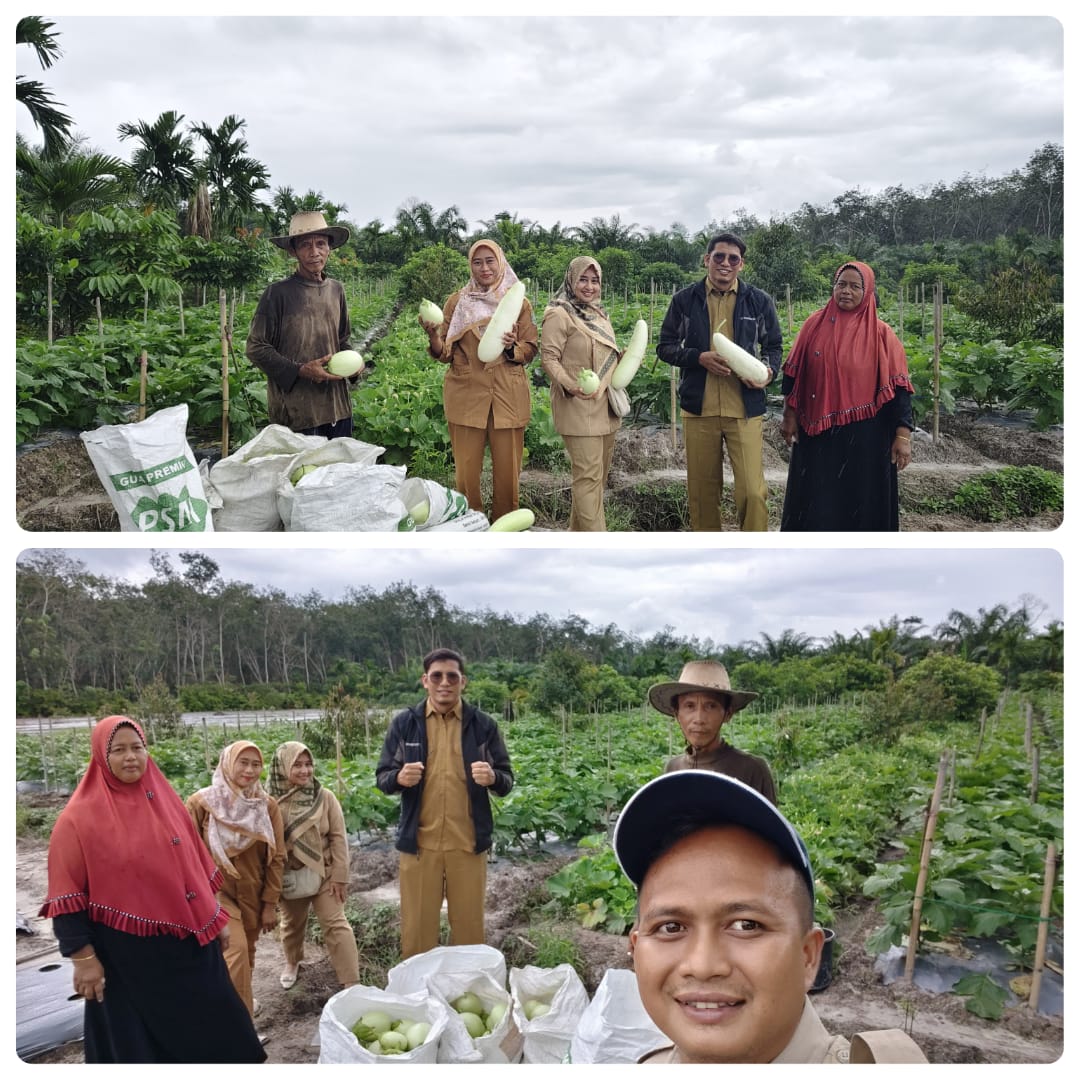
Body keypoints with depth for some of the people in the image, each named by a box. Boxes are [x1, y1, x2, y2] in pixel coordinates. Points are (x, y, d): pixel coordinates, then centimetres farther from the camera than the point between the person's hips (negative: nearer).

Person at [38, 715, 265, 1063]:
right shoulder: (79, 817, -10)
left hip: (187, 941, 5)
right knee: (137, 1043, 8)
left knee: (208, 1025, 14)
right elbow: (67, 897, -11)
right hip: (126, 953, -5)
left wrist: (215, 915, 13)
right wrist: (83, 957, -13)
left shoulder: (165, 800, 5)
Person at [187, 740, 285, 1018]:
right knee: (235, 949, -17)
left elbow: (276, 857, 1)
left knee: (247, 951, 15)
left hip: (253, 895, 4)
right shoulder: (201, 802, -12)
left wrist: (270, 904, 0)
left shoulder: (267, 806, -3)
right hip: (216, 891, -4)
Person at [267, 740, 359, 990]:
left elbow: (338, 837, -7)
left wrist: (339, 875, -9)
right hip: (288, 877, 1)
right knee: (292, 924, 22)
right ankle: (292, 963, 48)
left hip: (323, 874, -1)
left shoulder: (325, 797, -9)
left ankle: (351, 982, 1)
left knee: (336, 925, -2)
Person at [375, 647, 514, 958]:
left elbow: (507, 780, 4)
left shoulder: (483, 725, 1)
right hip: (418, 844, 0)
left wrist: (492, 778, -20)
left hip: (468, 844, 0)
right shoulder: (404, 723, 1)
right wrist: (399, 778, -19)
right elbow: (382, 777, 4)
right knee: (417, 930, 8)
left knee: (469, 928, 10)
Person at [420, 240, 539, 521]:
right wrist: (433, 337, -16)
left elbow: (531, 350, 7)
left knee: (507, 471, 2)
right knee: (466, 471, 0)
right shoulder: (456, 302, 8)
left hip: (508, 397, 0)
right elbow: (446, 353, 5)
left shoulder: (519, 303, 8)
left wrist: (512, 347, -15)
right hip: (466, 395, 0)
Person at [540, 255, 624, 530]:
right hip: (578, 407, -9)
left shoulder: (600, 314, 16)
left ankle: (579, 530, 25)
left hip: (605, 405, 9)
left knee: (600, 474, 13)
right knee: (588, 476, -10)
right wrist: (570, 386, -30)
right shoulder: (559, 315, -10)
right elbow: (549, 357, -15)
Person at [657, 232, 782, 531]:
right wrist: (700, 357, -12)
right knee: (702, 490, 10)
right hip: (698, 408, 1)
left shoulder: (759, 301, 5)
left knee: (752, 491, -8)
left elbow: (774, 346, 14)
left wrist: (769, 371, -9)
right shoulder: (684, 300, 4)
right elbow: (665, 346, 6)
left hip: (745, 409, -1)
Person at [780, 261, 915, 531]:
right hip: (817, 431, 2)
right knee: (814, 502, 7)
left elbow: (898, 387, -6)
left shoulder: (880, 333, -3)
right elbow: (794, 375, 8)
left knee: (861, 500, 5)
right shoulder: (816, 324, 3)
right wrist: (789, 415, 6)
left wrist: (903, 435, -11)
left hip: (864, 435, -2)